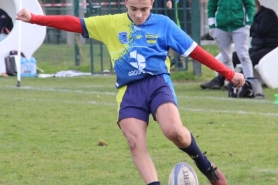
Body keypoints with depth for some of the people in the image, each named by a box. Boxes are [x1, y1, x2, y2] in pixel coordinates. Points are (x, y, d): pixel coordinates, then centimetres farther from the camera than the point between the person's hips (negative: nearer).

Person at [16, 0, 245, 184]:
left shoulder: (163, 24, 6)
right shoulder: (111, 24, 10)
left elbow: (194, 50, 7)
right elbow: (75, 24, 7)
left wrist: (229, 73, 5)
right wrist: (34, 19, -2)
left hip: (157, 82, -2)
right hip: (129, 90, 3)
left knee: (173, 130, -25)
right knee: (135, 144, -14)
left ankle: (205, 165, 1)